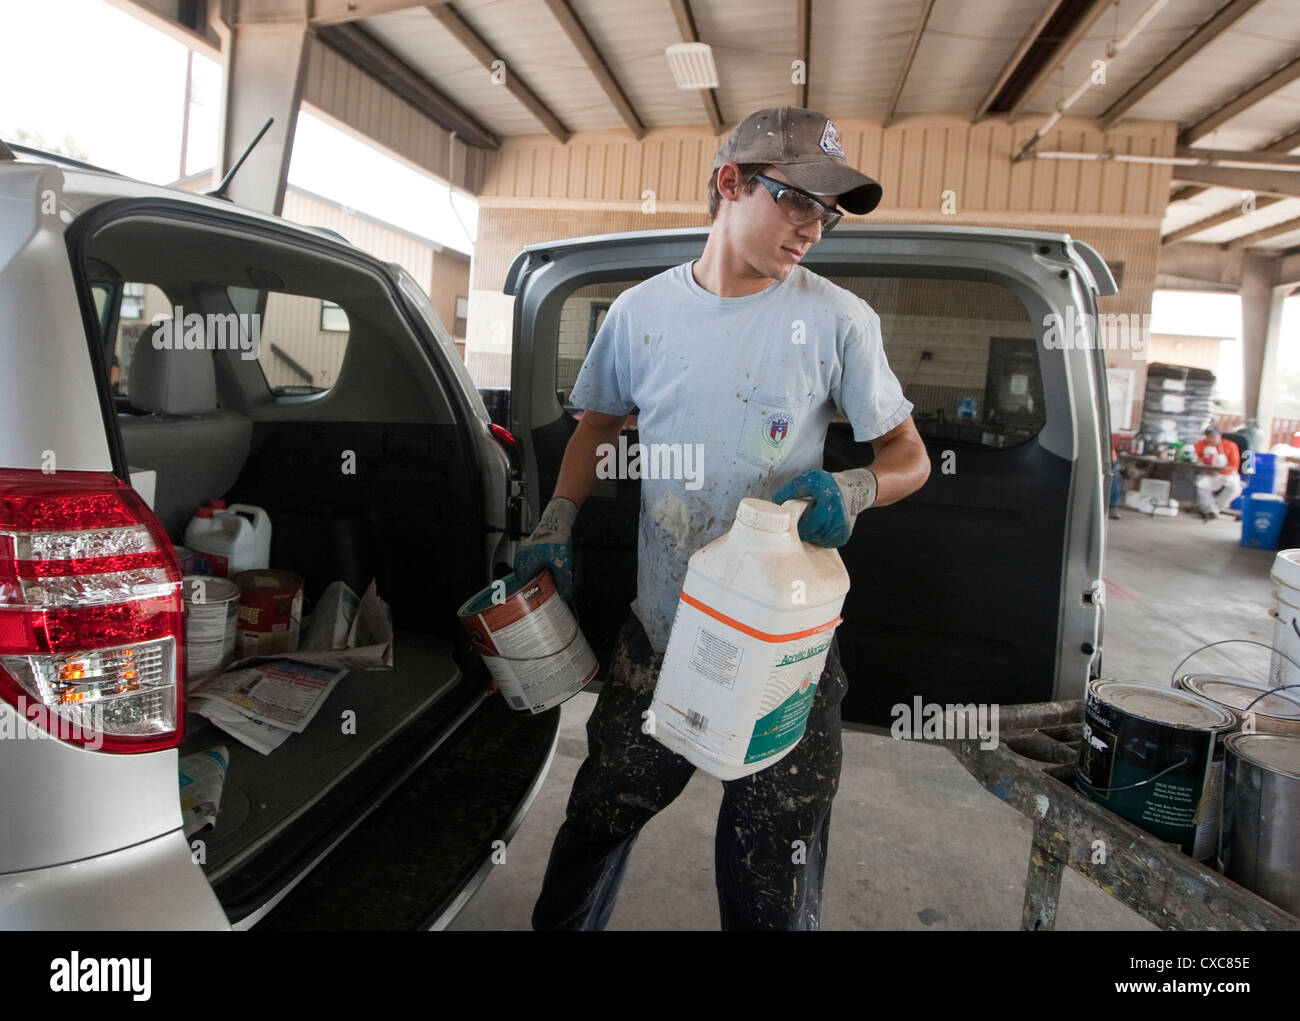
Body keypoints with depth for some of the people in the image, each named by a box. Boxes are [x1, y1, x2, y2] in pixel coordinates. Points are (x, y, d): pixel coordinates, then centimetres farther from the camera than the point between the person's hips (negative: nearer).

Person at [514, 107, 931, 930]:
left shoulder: (838, 320, -5)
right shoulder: (642, 311, 1)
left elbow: (910, 456, 1)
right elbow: (599, 427, 16)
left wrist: (851, 490, -21)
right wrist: (557, 522, 1)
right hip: (659, 633, 2)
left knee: (773, 895, 10)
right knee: (597, 825, 19)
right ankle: (560, 926, 47)